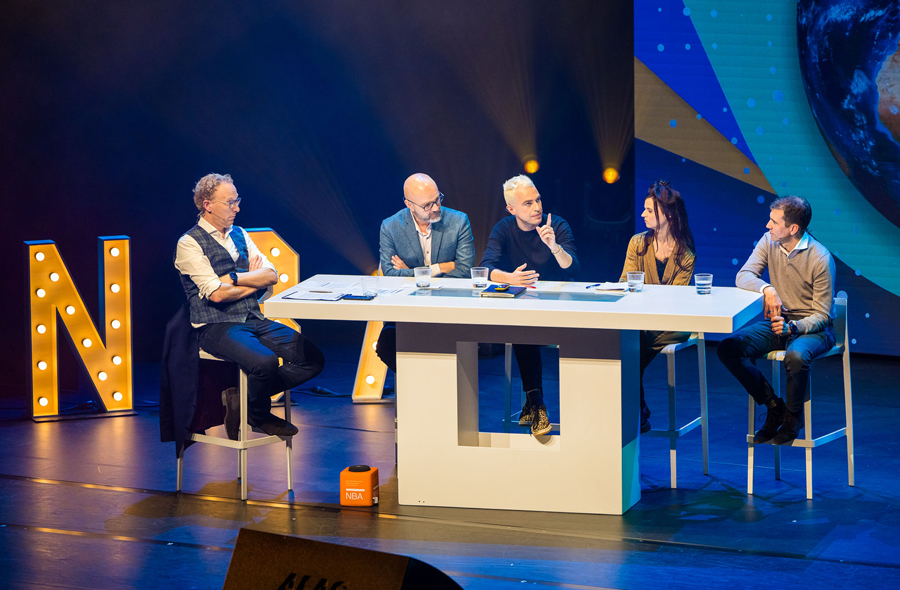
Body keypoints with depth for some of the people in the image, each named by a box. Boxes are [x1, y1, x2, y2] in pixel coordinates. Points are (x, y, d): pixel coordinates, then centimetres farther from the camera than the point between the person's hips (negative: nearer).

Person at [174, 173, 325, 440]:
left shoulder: (239, 235, 16)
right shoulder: (189, 244, -5)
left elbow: (271, 275, 8)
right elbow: (216, 293, -14)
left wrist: (235, 277, -8)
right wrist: (255, 281, 0)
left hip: (255, 320, 7)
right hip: (216, 327, -7)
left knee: (312, 359, -10)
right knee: (265, 361, -34)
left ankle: (242, 397, -1)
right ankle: (258, 415, -1)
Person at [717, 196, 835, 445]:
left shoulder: (820, 258, -18)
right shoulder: (769, 242, -3)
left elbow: (822, 315, -15)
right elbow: (743, 276, -8)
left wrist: (792, 328, -32)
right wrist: (767, 288, -29)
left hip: (813, 328, -6)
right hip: (779, 321, 6)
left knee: (796, 356, -39)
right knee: (728, 348, -18)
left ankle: (793, 416, -9)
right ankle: (773, 406, -2)